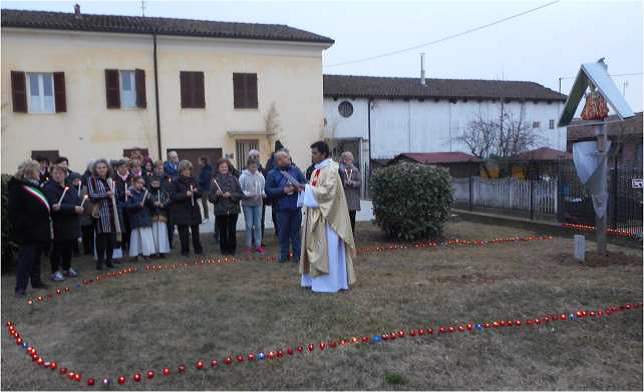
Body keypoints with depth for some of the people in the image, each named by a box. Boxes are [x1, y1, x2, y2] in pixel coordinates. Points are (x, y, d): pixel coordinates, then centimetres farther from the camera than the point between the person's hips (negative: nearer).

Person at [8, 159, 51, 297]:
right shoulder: (18, 188, -14)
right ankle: (20, 288, 5)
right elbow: (15, 212, -19)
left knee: (36, 258, 18)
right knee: (25, 259, -4)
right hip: (27, 232, -9)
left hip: (39, 230, 9)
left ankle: (36, 281, 30)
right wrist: (25, 226, -22)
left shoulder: (34, 185, 14)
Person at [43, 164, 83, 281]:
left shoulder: (71, 188, 12)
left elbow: (78, 202, 5)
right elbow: (55, 206, -21)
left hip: (71, 224, 6)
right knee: (57, 248, 1)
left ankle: (67, 268, 31)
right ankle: (55, 271, 12)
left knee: (69, 247, 15)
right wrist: (74, 208, -23)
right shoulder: (49, 188, -10)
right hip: (58, 225, -6)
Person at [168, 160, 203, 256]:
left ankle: (198, 249, 20)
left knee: (195, 230, 8)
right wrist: (185, 194, -20)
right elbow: (172, 196, -12)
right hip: (181, 211, -4)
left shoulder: (193, 180, 11)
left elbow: (200, 194, 15)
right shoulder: (175, 182, -4)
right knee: (184, 232, -4)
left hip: (194, 209, 4)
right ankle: (185, 251, 9)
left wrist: (196, 192, -8)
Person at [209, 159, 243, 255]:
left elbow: (240, 194, 2)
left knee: (232, 230, 1)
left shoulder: (234, 179, 5)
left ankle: (232, 249, 14)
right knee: (222, 231, 2)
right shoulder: (214, 180, 3)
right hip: (220, 210, 0)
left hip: (233, 209, 0)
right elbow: (211, 198, 3)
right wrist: (216, 194, -16)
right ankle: (224, 249, 14)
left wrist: (231, 195, -12)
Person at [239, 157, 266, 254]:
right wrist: (249, 195, -20)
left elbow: (263, 188, 8)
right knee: (249, 225, 3)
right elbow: (239, 191, -8)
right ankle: (248, 246, 15)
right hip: (247, 204, -2)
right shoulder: (243, 176, -9)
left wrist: (263, 193, -12)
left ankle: (258, 245, 17)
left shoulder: (260, 176, 0)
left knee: (258, 225, 7)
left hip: (258, 203, 3)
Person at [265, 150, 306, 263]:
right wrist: (283, 190, -13)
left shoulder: (295, 170, 8)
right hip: (282, 208, -1)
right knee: (283, 232, 5)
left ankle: (297, 254, 16)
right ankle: (284, 254, 19)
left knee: (295, 231, 7)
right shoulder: (272, 174, 1)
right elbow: (268, 191, -6)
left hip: (296, 207, 2)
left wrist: (297, 188, -13)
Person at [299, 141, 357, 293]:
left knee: (327, 248, -3)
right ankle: (315, 279, 21)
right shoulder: (317, 170, 14)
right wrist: (304, 188, 0)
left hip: (326, 217, -9)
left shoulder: (330, 170, -14)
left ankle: (330, 282, 5)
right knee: (315, 246, 12)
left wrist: (306, 188, -18)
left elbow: (327, 192, -22)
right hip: (315, 216, 9)